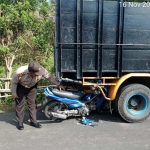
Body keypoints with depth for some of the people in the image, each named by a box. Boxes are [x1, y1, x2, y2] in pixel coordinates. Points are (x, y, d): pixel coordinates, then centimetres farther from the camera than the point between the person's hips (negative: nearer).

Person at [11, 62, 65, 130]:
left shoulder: (42, 70, -34)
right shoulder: (20, 72, -40)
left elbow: (49, 77, -14)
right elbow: (14, 82, -20)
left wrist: (58, 84, -7)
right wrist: (13, 93, -13)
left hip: (32, 87, 3)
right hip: (20, 87, -2)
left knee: (32, 103, 4)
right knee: (20, 104, 0)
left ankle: (33, 121, 15)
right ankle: (19, 122, 12)